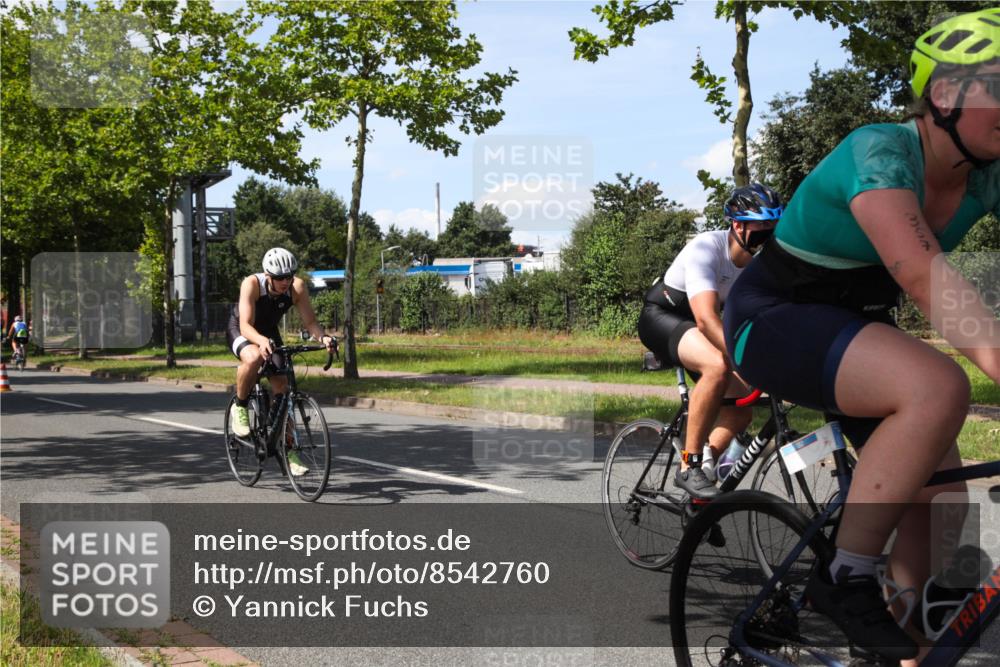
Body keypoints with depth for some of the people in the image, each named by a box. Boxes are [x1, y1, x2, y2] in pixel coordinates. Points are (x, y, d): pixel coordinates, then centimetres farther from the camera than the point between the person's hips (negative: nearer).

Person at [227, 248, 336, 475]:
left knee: (282, 389, -6)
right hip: (240, 331, -4)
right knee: (254, 358, -39)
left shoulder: (297, 287, -24)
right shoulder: (252, 284, -33)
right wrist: (262, 341, -60)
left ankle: (287, 451, 6)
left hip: (269, 333, 4)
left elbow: (309, 321, -24)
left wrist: (323, 336, -45)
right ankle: (239, 408, -13)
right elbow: (246, 325, -40)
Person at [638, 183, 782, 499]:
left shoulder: (764, 260, -10)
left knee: (740, 412, -2)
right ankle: (689, 467, -24)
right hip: (661, 317, -7)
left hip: (694, 323, 7)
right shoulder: (705, 249, -30)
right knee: (719, 366, -34)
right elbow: (706, 319, -42)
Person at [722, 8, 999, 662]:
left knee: (942, 496, 0)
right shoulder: (879, 152, -27)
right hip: (774, 319, -8)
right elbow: (920, 270, -42)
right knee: (939, 388, -32)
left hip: (855, 325, 8)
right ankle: (846, 577, -20)